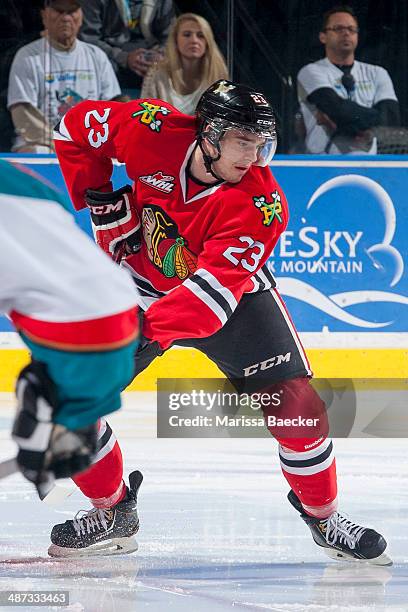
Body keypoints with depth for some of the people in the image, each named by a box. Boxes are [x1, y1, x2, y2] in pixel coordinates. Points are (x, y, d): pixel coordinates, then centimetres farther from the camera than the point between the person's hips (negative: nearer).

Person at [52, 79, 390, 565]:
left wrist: (153, 330, -50)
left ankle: (322, 514, 10)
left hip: (233, 290, -1)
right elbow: (78, 125, -5)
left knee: (295, 404, -14)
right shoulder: (153, 132, -25)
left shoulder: (261, 205, -30)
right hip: (141, 282, 2)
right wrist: (96, 194, -12)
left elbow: (215, 288, -39)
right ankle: (108, 510, 11)